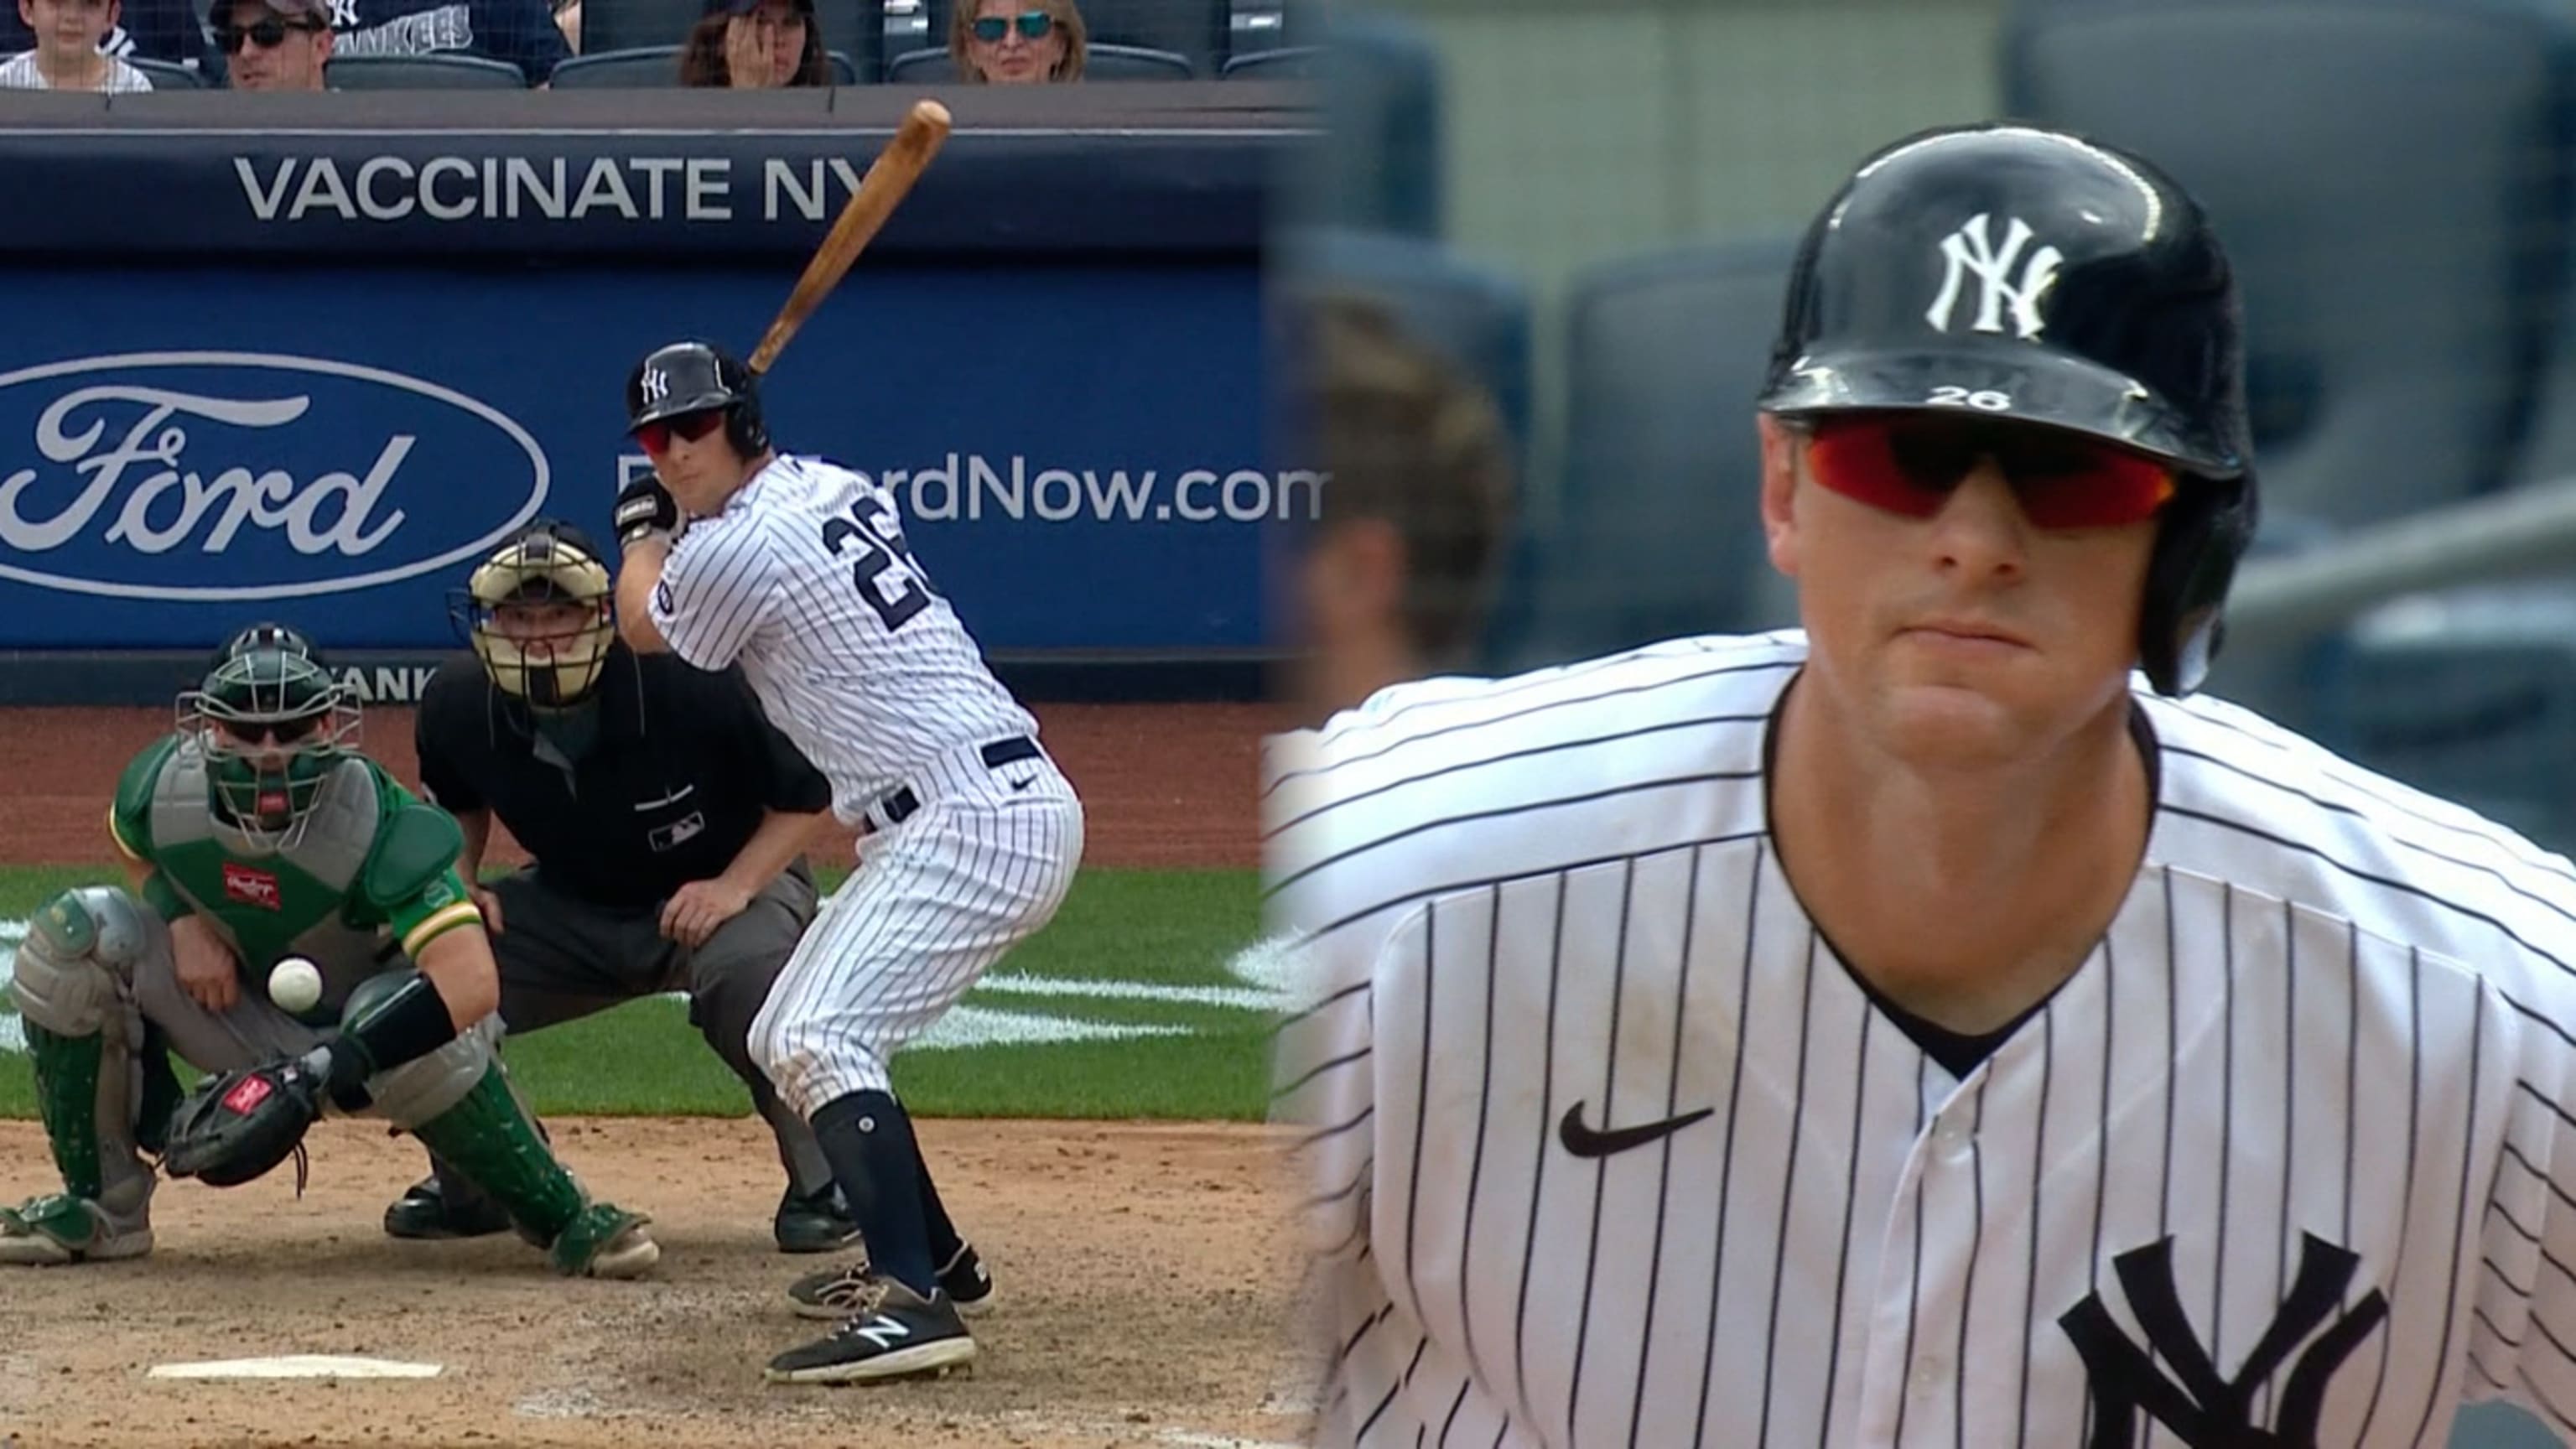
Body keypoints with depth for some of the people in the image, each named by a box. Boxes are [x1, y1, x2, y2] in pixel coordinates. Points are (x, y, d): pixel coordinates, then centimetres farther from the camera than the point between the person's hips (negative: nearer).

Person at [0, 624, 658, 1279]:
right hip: (244, 1021, 4)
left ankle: (562, 1218, -18)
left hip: (353, 1023, -4)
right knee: (73, 936, -17)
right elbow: (137, 853, 7)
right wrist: (183, 920, -16)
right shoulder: (164, 784, -21)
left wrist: (334, 1068, -55)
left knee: (427, 1044, -40)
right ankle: (101, 1206, -6)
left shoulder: (381, 825, -35)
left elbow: (472, 982, -47)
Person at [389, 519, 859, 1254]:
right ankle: (476, 1182, 13)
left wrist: (737, 886, -29)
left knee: (746, 971, -39)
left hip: (728, 888, -4)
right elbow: (455, 802, 11)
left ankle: (824, 1185, -17)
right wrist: (455, 883, -7)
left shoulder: (694, 685, -28)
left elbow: (807, 793, -16)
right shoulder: (458, 705, -14)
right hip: (572, 909, 5)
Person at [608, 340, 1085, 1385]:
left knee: (821, 1041, -23)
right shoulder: (840, 491, 14)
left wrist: (644, 528, 29)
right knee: (787, 1042, 20)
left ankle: (913, 1305, -36)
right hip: (1011, 810, 10)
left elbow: (643, 627, 11)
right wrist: (665, 513, 40)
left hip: (969, 823, -10)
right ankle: (927, 1254, 30)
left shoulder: (735, 549, -12)